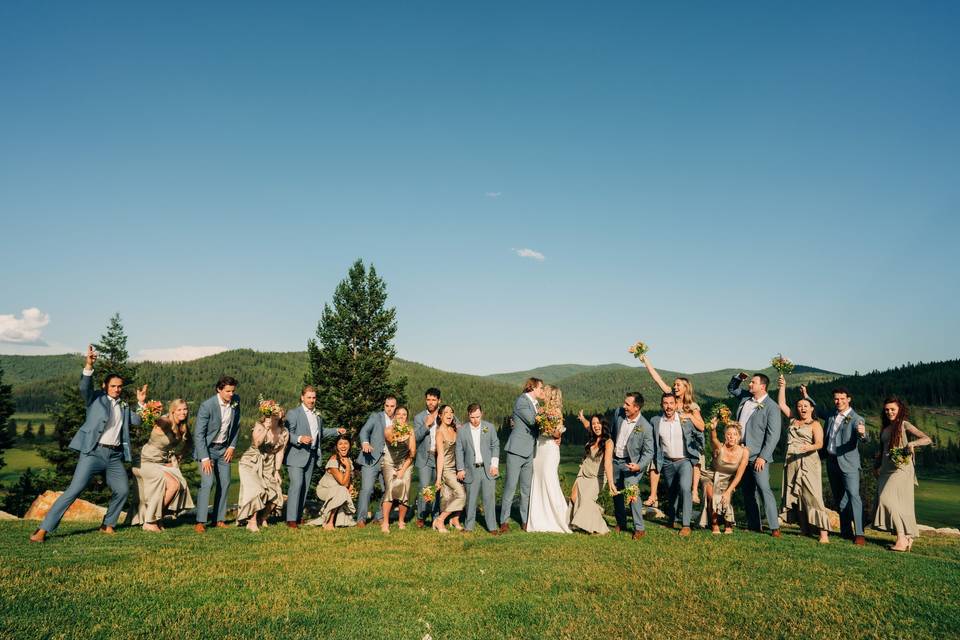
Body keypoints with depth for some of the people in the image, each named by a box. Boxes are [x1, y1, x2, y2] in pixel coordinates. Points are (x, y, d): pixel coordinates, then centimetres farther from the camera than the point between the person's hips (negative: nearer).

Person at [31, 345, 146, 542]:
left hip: (115, 455, 6)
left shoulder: (124, 407, 19)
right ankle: (43, 529, -7)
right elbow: (84, 387, -15)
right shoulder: (96, 398, 4)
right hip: (93, 452, -5)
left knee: (122, 490, 1)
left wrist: (141, 403, 9)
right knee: (74, 490, -12)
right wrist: (88, 366, -31)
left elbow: (137, 421, 22)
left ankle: (108, 524, 21)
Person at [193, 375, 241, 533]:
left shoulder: (236, 401, -5)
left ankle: (219, 519, 13)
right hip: (207, 448, -5)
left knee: (225, 483, 4)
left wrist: (232, 446, 2)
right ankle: (200, 522, -10)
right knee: (207, 483, -15)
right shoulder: (207, 405, -21)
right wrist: (205, 458, -20)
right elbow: (198, 433, -18)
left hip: (224, 449, 6)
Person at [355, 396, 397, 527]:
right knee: (366, 489, -11)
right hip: (372, 459, -4)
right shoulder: (375, 417, 1)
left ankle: (379, 517, 19)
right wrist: (365, 443, -33)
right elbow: (364, 431, -13)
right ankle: (361, 519, -2)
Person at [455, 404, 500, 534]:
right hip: (471, 470, 0)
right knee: (471, 499, 5)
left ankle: (492, 526, 7)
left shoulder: (489, 427, 4)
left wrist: (494, 464, -1)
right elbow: (459, 451, 4)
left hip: (488, 469, 0)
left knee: (489, 498, -1)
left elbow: (495, 446, 7)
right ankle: (469, 526, 18)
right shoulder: (462, 431, 1)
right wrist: (460, 469, 0)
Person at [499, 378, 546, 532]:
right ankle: (504, 522, 4)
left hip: (529, 452, 8)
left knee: (527, 489, 11)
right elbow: (533, 421, -17)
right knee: (510, 487, -4)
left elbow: (538, 425, 16)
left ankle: (525, 521, 18)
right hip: (517, 450, -8)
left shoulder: (535, 403, 16)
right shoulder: (522, 401, -9)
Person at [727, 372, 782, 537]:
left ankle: (774, 527, -9)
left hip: (758, 456, -7)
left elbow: (773, 435, -14)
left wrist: (763, 457, -18)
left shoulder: (771, 407, -10)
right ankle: (754, 525, 19)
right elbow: (732, 388, 30)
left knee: (764, 489, -13)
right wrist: (739, 377, 9)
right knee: (747, 492, 11)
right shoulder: (745, 397, 10)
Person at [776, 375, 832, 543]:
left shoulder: (815, 424, 1)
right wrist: (782, 386, 13)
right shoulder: (793, 420, 17)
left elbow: (819, 444, -12)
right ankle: (803, 528, 12)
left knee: (812, 496, -12)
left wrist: (810, 447, -32)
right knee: (795, 496, 5)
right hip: (791, 463, 6)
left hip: (808, 463, -6)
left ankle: (824, 533, -13)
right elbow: (781, 404, 19)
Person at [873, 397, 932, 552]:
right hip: (886, 469, 7)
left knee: (888, 500, -18)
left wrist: (911, 443, -29)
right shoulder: (884, 428, 17)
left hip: (901, 468, -7)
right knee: (899, 505, 7)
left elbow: (927, 439, -12)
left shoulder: (904, 425, -3)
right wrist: (876, 465, 20)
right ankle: (907, 538, 13)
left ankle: (902, 538, -15)